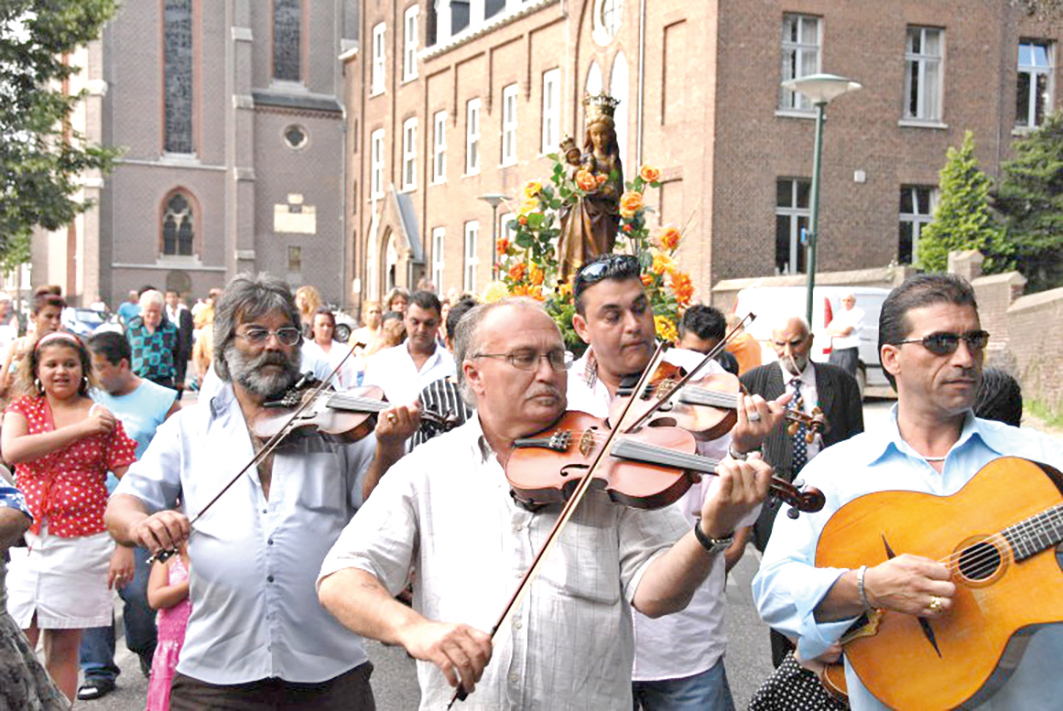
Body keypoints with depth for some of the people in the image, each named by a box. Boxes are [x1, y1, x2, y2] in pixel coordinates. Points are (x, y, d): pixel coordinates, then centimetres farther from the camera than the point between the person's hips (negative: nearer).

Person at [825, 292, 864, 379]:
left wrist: (834, 331, 2)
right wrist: (840, 334, -8)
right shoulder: (840, 314, 18)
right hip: (835, 351, 7)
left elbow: (846, 330, -14)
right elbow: (828, 331, 9)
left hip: (850, 351, -7)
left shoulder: (858, 313, -2)